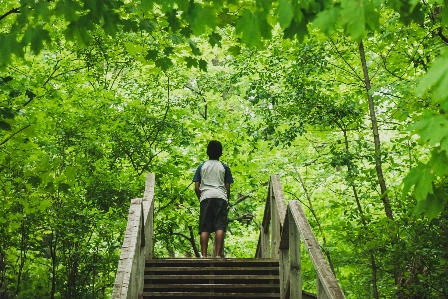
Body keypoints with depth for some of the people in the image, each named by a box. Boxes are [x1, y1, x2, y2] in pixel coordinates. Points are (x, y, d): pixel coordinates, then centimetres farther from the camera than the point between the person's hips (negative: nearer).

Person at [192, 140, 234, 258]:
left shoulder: (201, 167, 14)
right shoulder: (224, 167, 12)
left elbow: (196, 188, 9)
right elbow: (227, 187, 8)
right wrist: (228, 199, 22)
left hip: (206, 197, 1)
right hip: (220, 197, -1)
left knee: (204, 228, -1)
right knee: (220, 227, -7)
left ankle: (204, 255, -9)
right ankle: (218, 254, -17)